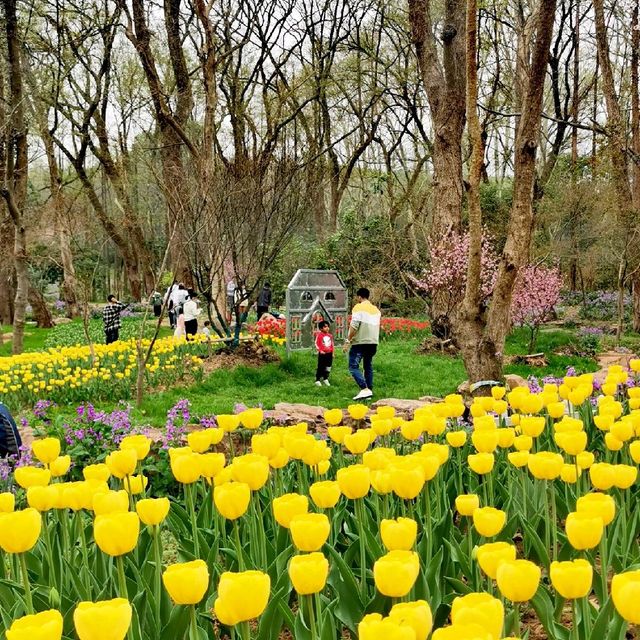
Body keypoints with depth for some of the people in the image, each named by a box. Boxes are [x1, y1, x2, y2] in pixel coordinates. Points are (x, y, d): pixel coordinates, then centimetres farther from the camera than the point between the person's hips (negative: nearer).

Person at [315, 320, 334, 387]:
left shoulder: (330, 335, 8)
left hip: (329, 354, 5)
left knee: (328, 367, 9)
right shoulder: (319, 335, -7)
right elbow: (317, 344, -8)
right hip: (322, 354, -5)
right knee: (320, 367, -2)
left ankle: (325, 379, 22)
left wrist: (332, 352, 13)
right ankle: (317, 380, 5)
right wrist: (320, 351, -17)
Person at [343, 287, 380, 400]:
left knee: (353, 366, -8)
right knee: (368, 367, 16)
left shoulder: (358, 308, -7)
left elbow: (354, 326, -15)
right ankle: (369, 390, 15)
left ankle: (365, 389, -22)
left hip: (360, 342, -7)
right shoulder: (376, 309, 16)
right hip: (373, 342, 7)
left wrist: (348, 340, -12)